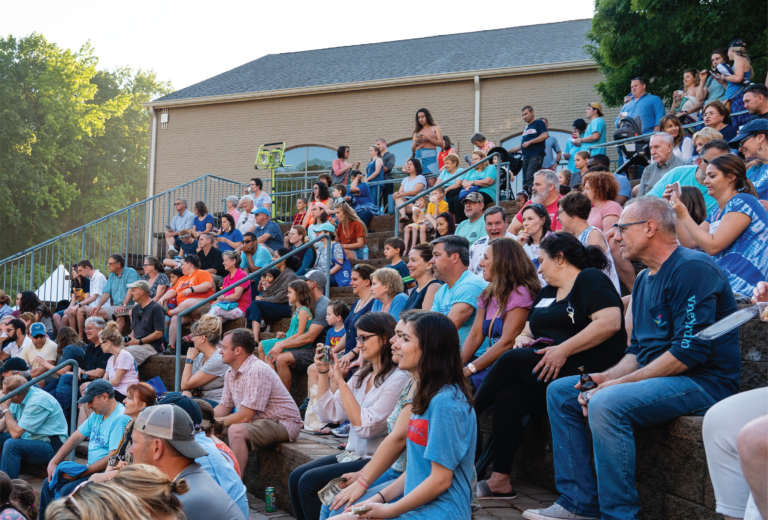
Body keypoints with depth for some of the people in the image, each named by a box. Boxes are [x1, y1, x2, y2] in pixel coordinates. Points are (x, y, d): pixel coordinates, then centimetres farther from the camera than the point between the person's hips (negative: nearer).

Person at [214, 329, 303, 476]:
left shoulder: (256, 371, -24)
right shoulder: (231, 373, 6)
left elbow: (246, 416, -25)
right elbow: (224, 408, 12)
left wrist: (217, 422, -16)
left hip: (282, 424, -10)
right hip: (257, 420, 10)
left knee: (236, 430, -33)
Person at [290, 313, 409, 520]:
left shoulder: (398, 379, -17)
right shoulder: (362, 375, 10)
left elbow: (366, 427, -22)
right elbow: (329, 414, 10)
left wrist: (341, 381, -20)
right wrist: (323, 373, 0)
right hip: (354, 455, 8)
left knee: (309, 481, -17)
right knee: (296, 477, -3)